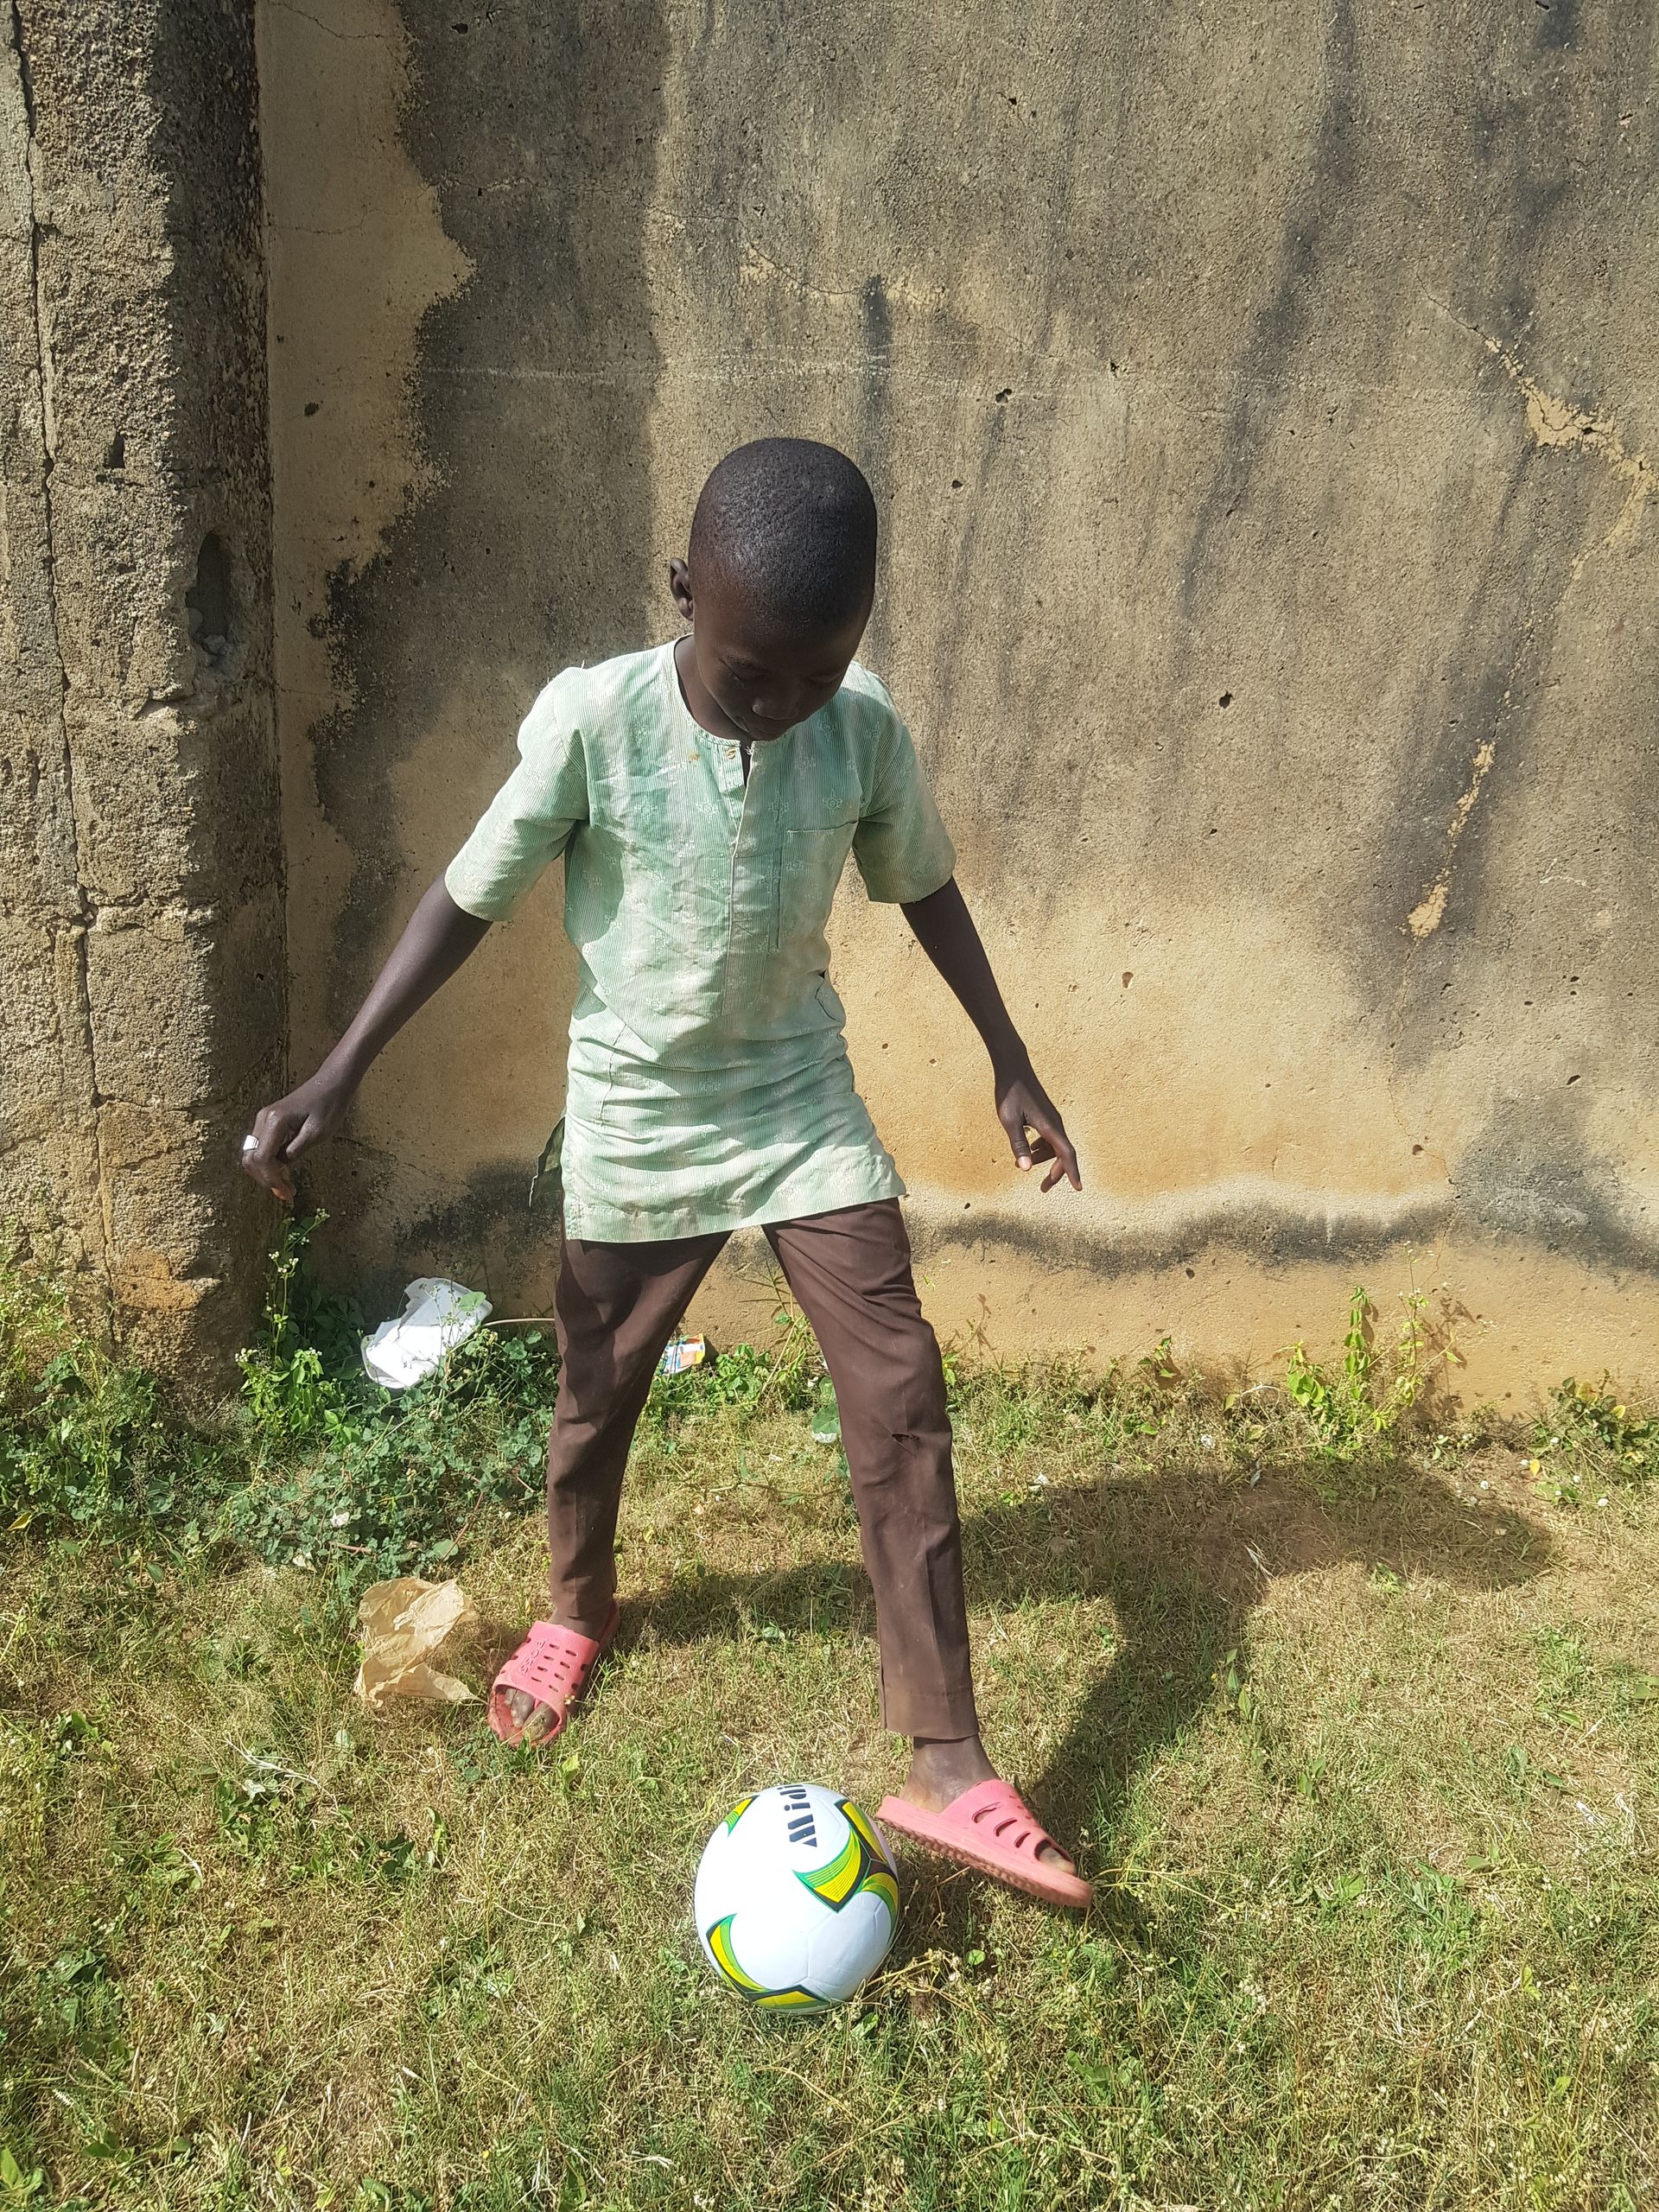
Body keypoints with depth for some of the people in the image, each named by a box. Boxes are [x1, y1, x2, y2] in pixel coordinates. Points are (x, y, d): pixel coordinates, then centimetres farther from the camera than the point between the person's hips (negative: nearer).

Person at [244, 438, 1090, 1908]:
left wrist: (1011, 1065, 7)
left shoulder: (866, 730, -12)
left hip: (806, 1111, 2)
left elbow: (925, 890, 4)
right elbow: (472, 897, -9)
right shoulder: (591, 723, -20)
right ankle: (578, 1609, 48)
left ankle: (947, 1766, 4)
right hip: (634, 1128, -1)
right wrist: (341, 1073, -12)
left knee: (902, 1400, -7)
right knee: (598, 1396, 16)